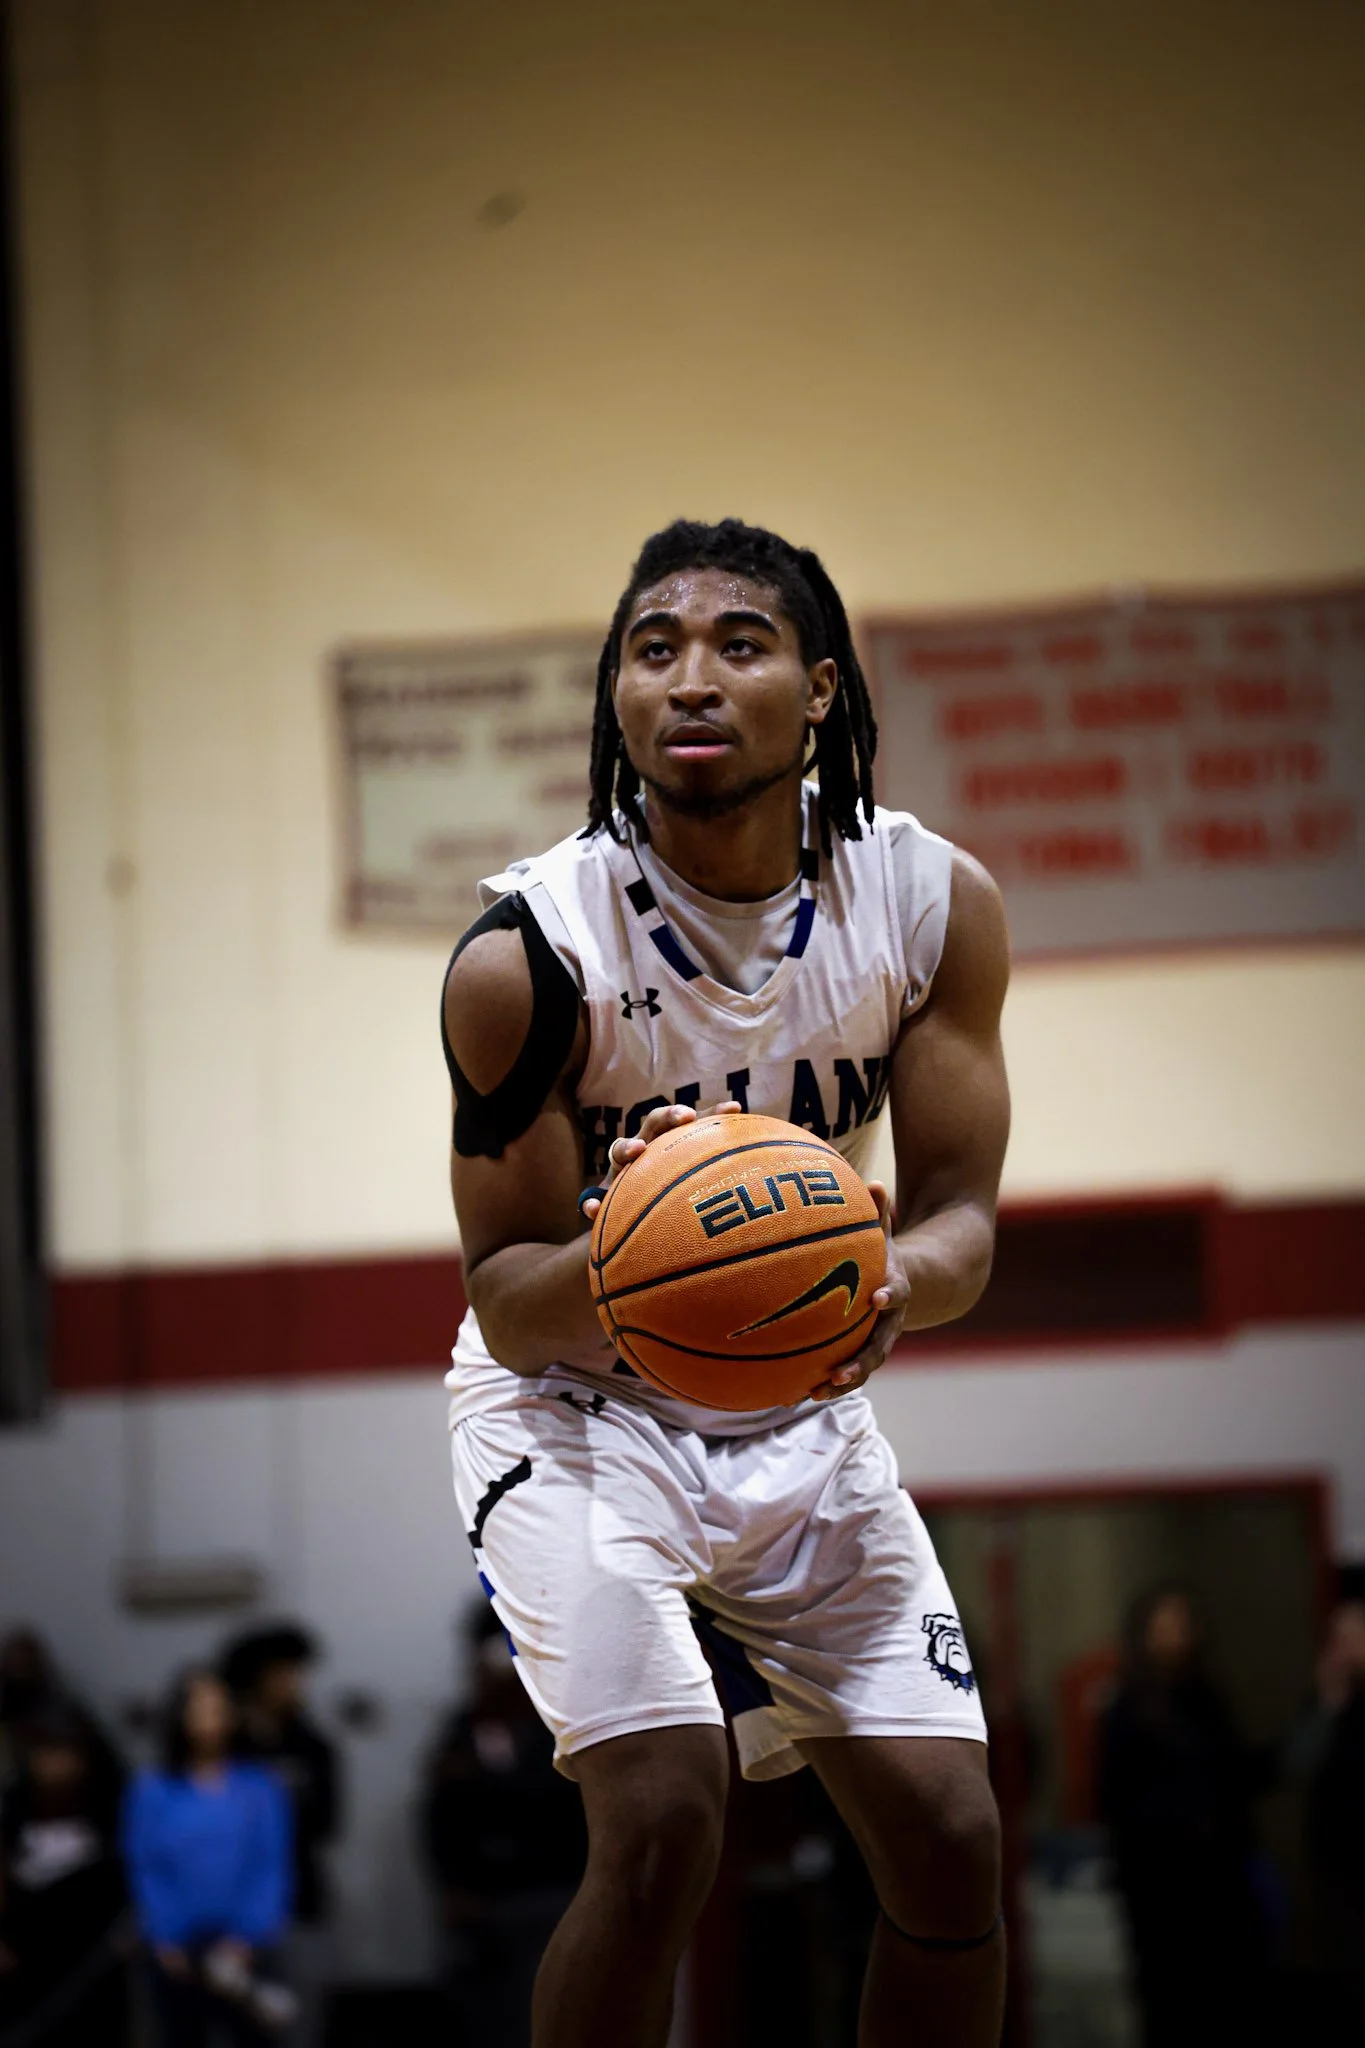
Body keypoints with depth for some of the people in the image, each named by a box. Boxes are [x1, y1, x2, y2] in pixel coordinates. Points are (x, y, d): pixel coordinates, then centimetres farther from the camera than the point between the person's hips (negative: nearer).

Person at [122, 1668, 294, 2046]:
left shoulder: (260, 1788, 0)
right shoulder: (151, 1792, 1)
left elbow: (273, 1867, -1)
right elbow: (146, 1872, 2)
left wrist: (250, 1937, -11)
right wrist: (166, 1942, -6)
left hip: (241, 1946, 0)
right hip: (179, 1952, 1)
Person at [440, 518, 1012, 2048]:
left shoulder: (935, 904, -12)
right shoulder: (525, 955, -23)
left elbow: (959, 1213, -8)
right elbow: (507, 1297, -17)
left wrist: (902, 1276, -33)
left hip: (797, 1401, 4)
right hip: (577, 1403, -4)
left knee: (950, 1836, 0)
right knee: (663, 1818, -24)